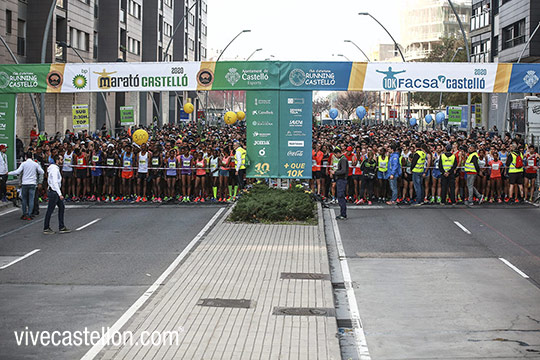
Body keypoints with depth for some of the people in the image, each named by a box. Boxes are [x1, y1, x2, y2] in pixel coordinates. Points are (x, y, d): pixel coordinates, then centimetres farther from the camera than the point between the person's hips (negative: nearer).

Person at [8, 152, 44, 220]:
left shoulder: (23, 164, -4)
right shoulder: (36, 164, 0)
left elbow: (17, 172, -9)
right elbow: (42, 172, 6)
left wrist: (9, 173, 4)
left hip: (25, 184, 0)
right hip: (32, 184, 0)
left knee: (24, 199, 11)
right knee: (31, 199, 1)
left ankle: (24, 214, 12)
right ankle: (29, 215, -4)